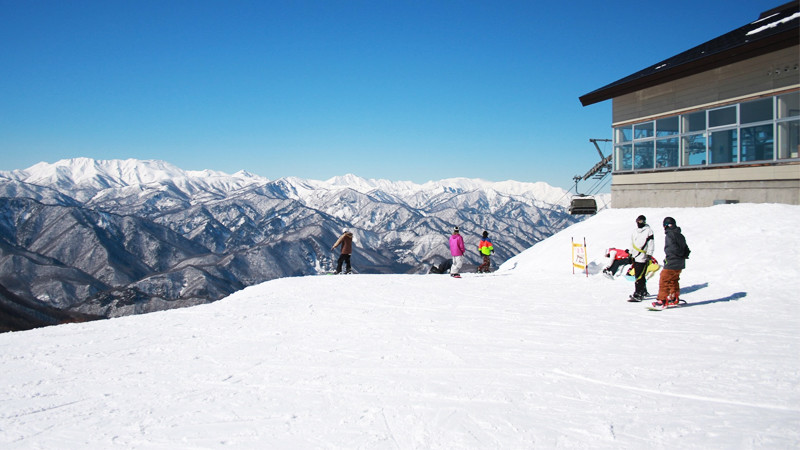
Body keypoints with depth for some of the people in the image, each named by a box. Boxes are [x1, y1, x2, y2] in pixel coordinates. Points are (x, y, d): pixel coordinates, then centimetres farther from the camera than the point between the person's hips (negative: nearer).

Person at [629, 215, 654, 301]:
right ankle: (644, 291, 24)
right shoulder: (635, 231, 17)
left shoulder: (648, 231, -4)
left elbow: (651, 244, -6)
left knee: (639, 277, -10)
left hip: (643, 257, -7)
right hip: (635, 257, 7)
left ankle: (638, 294, -11)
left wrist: (649, 255, -11)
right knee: (638, 275, 11)